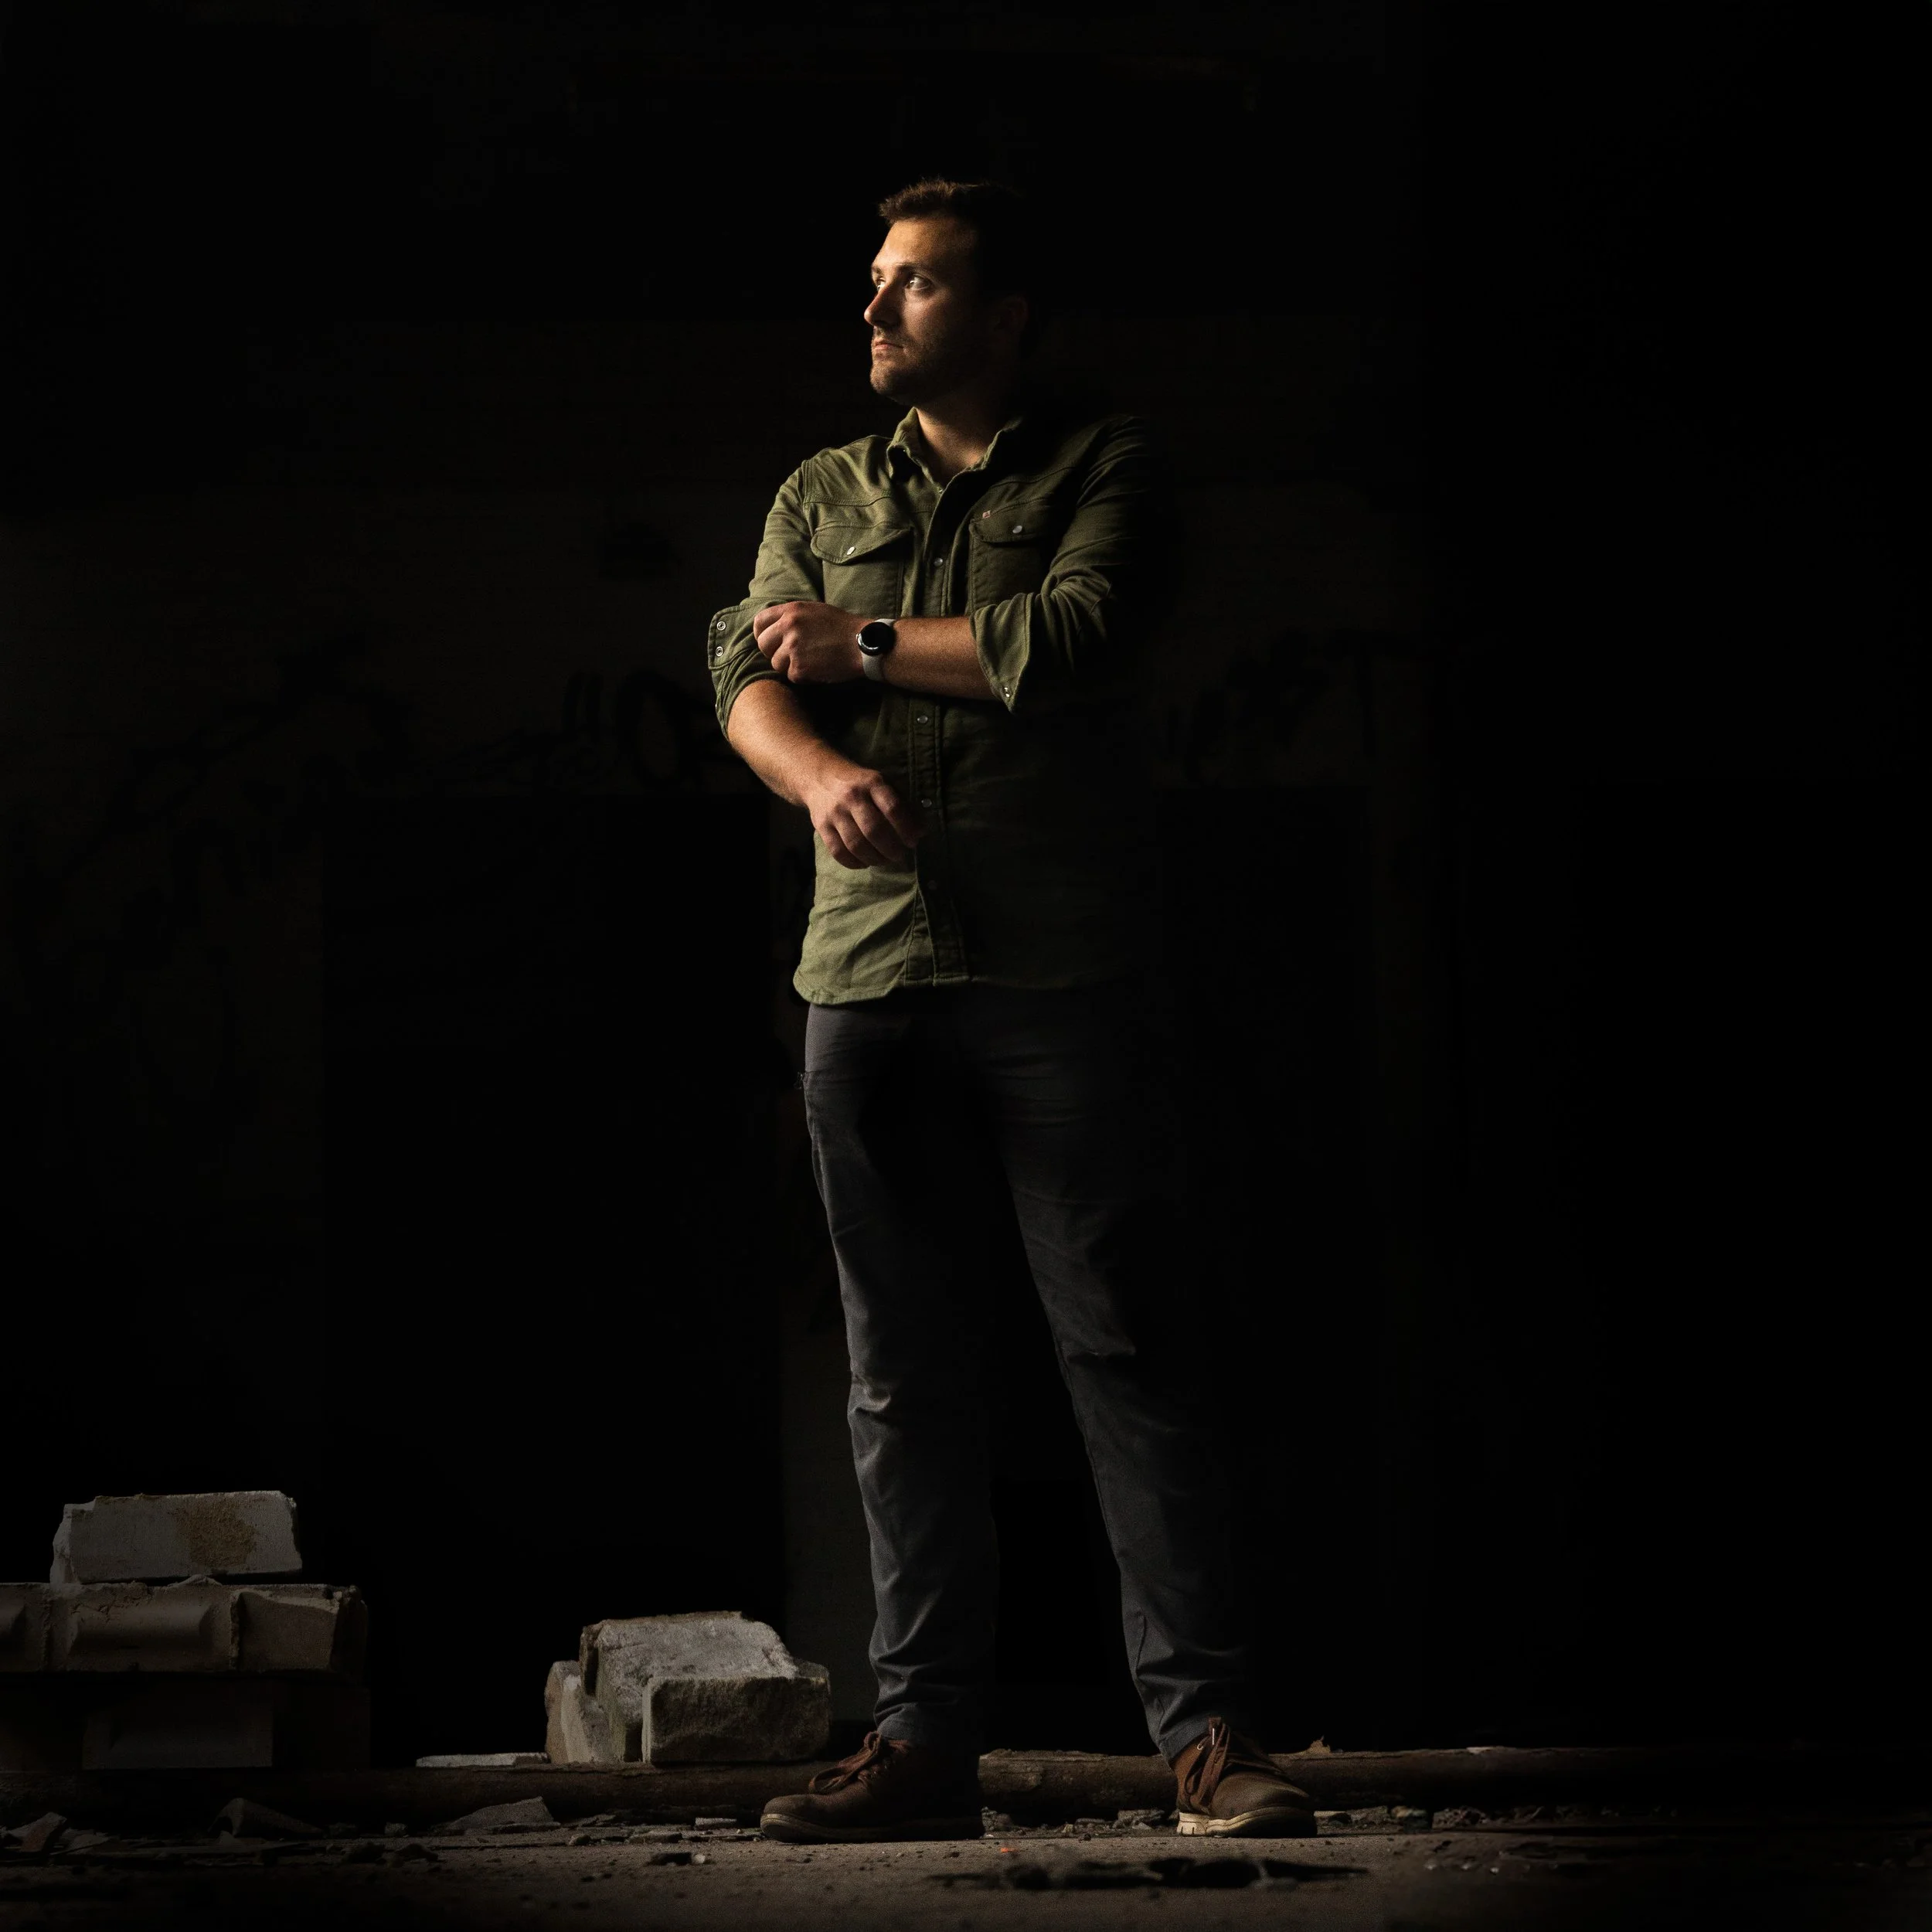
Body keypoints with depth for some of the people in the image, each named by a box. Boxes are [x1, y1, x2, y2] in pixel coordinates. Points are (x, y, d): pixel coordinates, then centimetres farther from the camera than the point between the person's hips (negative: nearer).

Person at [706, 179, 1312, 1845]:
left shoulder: (1105, 469, 8)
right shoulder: (824, 495, 20)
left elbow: (1066, 644, -9)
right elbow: (749, 679, 6)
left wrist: (861, 642, 0)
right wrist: (824, 774, -16)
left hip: (1062, 973, -4)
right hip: (869, 972, 4)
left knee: (1125, 1347, -7)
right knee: (904, 1373, 4)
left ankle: (1208, 1730, -6)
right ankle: (925, 1740, 7)